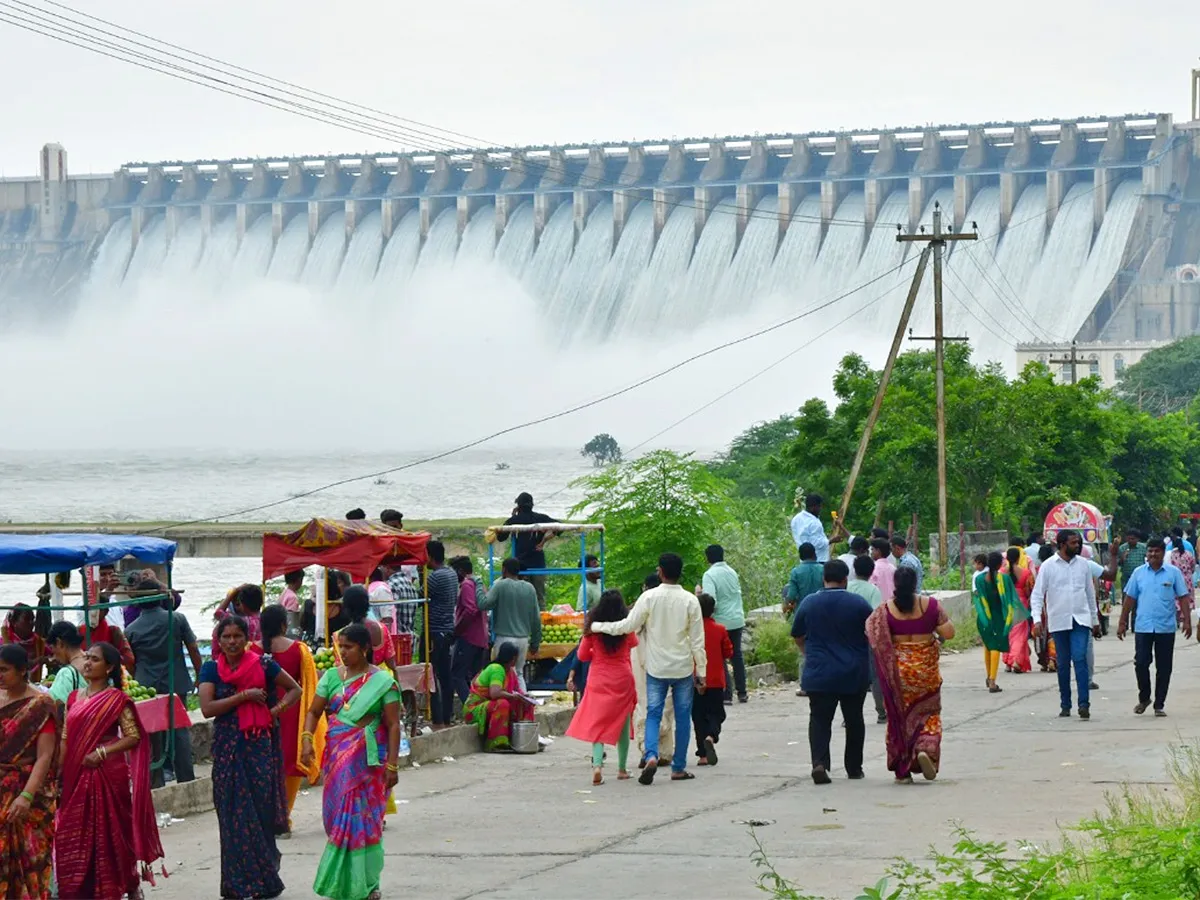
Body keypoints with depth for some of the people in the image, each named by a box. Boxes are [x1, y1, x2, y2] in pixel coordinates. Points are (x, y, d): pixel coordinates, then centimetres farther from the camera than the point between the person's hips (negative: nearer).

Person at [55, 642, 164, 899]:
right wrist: (57, 775, 7)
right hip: (76, 776, 5)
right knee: (74, 835, 3)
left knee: (112, 832, 2)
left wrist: (102, 752, -18)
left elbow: (134, 736, -9)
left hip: (108, 774, -5)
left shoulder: (116, 699, -4)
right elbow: (65, 740, 12)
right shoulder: (74, 698, 11)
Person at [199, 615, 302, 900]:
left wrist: (277, 708, -4)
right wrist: (245, 696, -13)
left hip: (260, 745, -1)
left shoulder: (263, 666, 1)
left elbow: (295, 689, 12)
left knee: (262, 810, -3)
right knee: (233, 814, 1)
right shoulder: (211, 670, 2)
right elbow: (207, 708, -10)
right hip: (228, 748, 1)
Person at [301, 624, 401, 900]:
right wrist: (307, 741, -12)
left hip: (368, 760, -3)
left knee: (363, 818, -3)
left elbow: (393, 725, -4)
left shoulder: (382, 681, -3)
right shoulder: (332, 676, 7)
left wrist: (392, 764, -10)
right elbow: (313, 712, 6)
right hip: (337, 758, 3)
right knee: (337, 817, 4)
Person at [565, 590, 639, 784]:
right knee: (623, 724, 12)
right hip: (622, 680, 0)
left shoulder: (593, 628, -5)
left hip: (598, 680, 0)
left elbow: (582, 655, 3)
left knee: (597, 724, 1)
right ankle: (622, 769, 19)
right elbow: (634, 643, 16)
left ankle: (597, 765, -19)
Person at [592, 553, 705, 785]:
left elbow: (628, 625, -7)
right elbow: (697, 639, -3)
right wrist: (701, 670, 4)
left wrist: (597, 626, 5)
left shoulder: (649, 597, -9)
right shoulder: (690, 600, -5)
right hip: (683, 668, 0)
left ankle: (651, 755, -19)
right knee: (682, 716, 9)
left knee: (653, 714, 5)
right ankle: (678, 768, 11)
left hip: (656, 668, 0)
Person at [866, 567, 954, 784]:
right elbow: (949, 633, -8)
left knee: (899, 715, 9)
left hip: (897, 669, 0)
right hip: (926, 668, 0)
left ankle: (902, 770, 10)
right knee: (928, 712, 14)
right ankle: (926, 749, -13)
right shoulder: (930, 605, -7)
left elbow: (874, 637, -9)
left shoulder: (886, 609, -6)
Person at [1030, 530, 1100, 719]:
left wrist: (1095, 619, 19)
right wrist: (1037, 619, -17)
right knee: (1063, 664, 5)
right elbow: (1036, 595, -4)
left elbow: (1090, 593, 16)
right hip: (1059, 622, -1)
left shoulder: (1082, 564, 7)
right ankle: (1065, 705, 14)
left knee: (1080, 659, -14)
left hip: (1080, 620, 1)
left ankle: (1084, 703, -18)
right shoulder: (1048, 566, -2)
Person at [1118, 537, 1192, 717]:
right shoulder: (1139, 573, 5)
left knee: (1164, 668, 3)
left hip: (1166, 628, -1)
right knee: (1141, 663, -1)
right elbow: (1129, 599, 9)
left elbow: (1183, 598, 2)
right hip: (1143, 627, 1)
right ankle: (1144, 698, 20)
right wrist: (1122, 622, 7)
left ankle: (1159, 704, 13)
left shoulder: (1173, 573, 1)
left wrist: (1187, 621, -6)